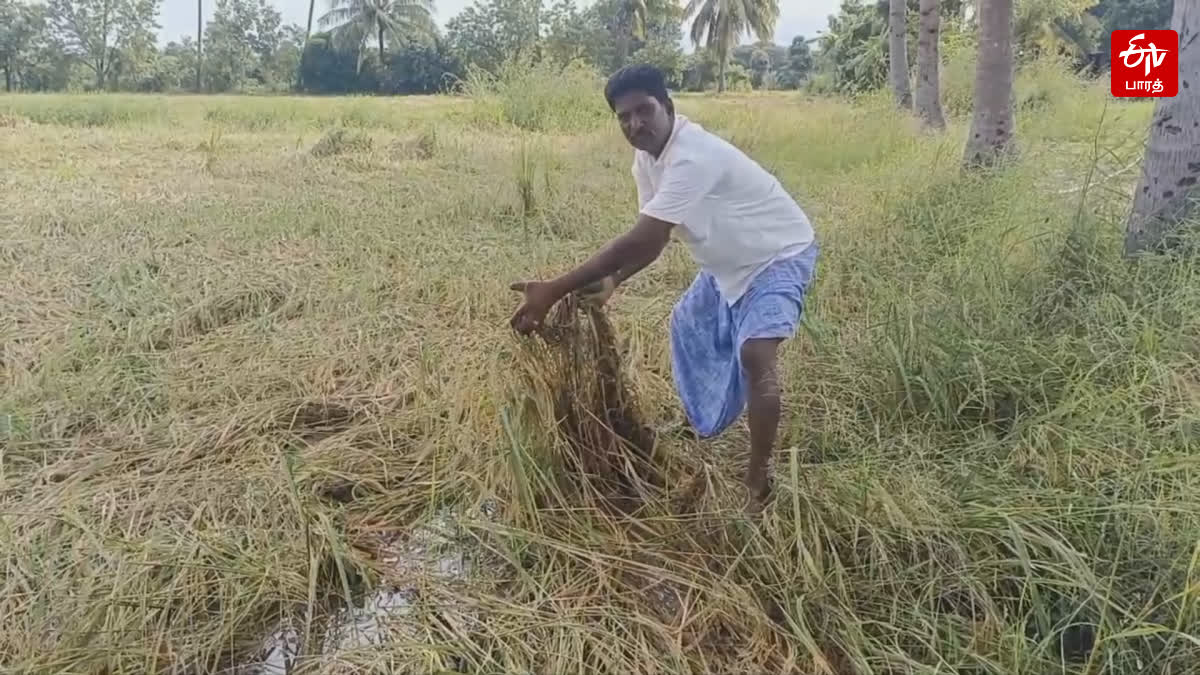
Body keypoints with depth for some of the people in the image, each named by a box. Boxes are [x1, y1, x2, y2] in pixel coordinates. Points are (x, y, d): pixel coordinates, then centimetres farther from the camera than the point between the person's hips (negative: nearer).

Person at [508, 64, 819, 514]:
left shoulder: (693, 157, -36)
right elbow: (654, 238, 0)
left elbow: (639, 241, -41)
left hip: (780, 256, -10)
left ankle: (758, 482, -16)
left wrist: (554, 291, -40)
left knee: (755, 353, -28)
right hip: (730, 261, 10)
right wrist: (612, 282, -19)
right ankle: (701, 424, 47)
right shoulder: (647, 159, -6)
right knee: (689, 325, 24)